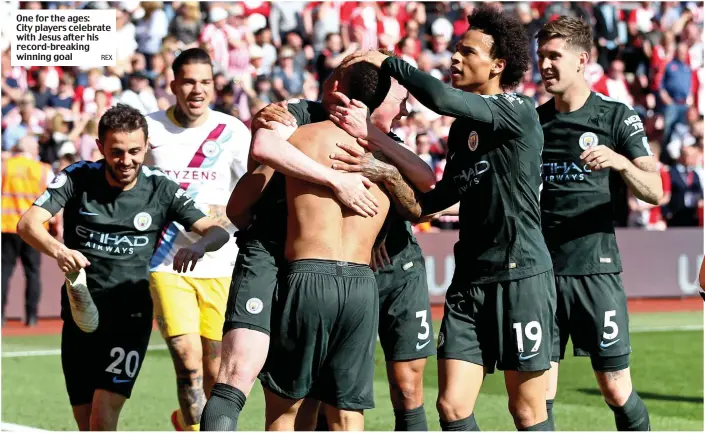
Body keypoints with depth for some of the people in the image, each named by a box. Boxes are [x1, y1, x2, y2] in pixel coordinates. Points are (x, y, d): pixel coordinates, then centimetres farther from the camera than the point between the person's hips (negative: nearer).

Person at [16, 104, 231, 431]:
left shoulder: (161, 189, -4)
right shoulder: (77, 178, -5)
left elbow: (216, 231, -6)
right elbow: (27, 223, -16)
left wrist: (199, 245, -31)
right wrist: (58, 251, -38)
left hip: (130, 320, -2)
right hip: (80, 315, 2)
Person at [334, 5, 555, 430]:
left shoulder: (519, 112, -9)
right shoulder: (462, 128, 16)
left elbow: (442, 99, -25)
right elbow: (433, 203, 19)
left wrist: (388, 62, -12)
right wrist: (390, 177, 2)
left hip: (522, 275, -7)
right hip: (470, 279, 7)